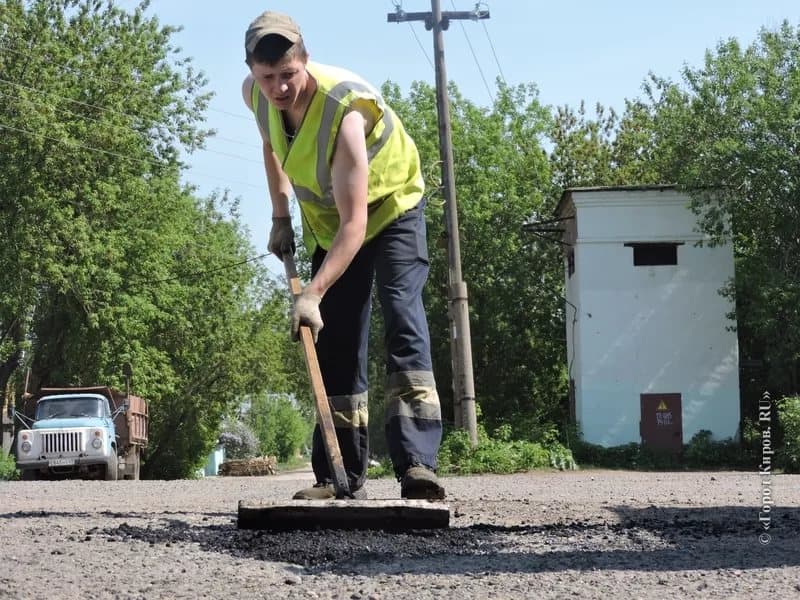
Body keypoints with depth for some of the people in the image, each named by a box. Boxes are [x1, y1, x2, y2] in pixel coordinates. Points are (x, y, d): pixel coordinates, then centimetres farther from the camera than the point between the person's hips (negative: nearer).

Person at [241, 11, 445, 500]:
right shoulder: (256, 95, -17)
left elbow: (355, 222, -41)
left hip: (391, 207, -6)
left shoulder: (344, 110, -37)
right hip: (326, 219, 6)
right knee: (336, 342, 2)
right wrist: (281, 216, 4)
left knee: (403, 317, -24)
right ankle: (343, 477, 6)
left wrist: (314, 293, -49)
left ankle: (417, 465, -33)